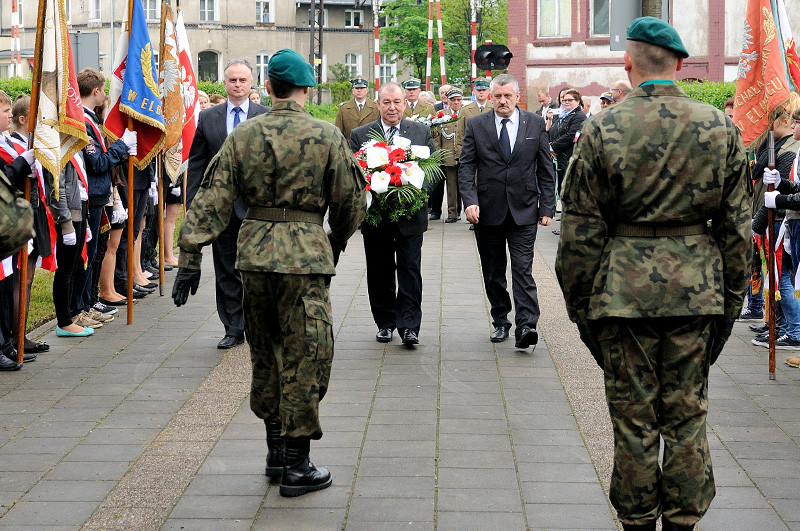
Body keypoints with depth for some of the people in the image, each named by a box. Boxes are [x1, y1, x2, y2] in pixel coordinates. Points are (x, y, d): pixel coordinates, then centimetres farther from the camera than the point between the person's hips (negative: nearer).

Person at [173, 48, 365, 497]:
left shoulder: (243, 136, 3)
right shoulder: (327, 136, -5)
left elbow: (212, 202, 0)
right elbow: (352, 202, 2)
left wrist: (191, 258, 2)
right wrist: (337, 242, 20)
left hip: (254, 253, 4)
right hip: (305, 254, -4)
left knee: (265, 354, 18)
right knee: (304, 359, 3)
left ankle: (275, 449, 29)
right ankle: (296, 466, 8)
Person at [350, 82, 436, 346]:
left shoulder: (422, 132, 6)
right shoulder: (360, 135, 4)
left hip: (410, 214, -1)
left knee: (410, 271, -5)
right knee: (380, 274, 8)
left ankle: (409, 326, -3)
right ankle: (385, 323, 20)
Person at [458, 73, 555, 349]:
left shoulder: (535, 124, 4)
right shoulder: (476, 125, 3)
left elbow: (546, 168, 6)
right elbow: (466, 166, 1)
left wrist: (547, 207, 0)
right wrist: (470, 201, -13)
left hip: (523, 210, -1)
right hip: (488, 210, 1)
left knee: (522, 268, -10)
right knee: (493, 272, 10)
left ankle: (526, 326, -15)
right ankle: (500, 322, 23)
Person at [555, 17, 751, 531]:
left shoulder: (602, 130, -6)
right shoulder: (722, 128, 1)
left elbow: (581, 229, -4)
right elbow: (737, 224, 5)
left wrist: (579, 301, 5)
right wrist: (731, 298, 13)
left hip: (624, 290, -2)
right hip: (697, 290, 2)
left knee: (634, 416, 7)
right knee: (687, 413, 11)